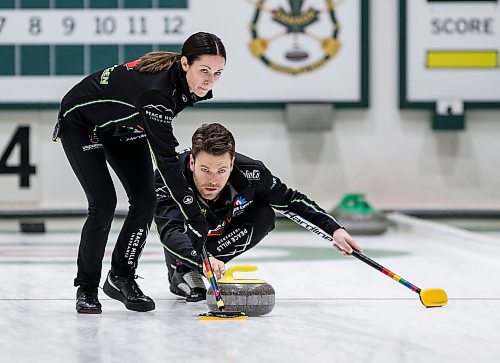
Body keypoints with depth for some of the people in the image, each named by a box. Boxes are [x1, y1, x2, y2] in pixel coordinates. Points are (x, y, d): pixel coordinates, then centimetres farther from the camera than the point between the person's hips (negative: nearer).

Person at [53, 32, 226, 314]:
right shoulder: (155, 89, -43)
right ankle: (87, 288, 2)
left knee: (145, 201, -5)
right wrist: (198, 224, -48)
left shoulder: (184, 80, -19)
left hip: (125, 126, 7)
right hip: (82, 123, -7)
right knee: (104, 204, -16)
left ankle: (121, 278, 10)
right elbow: (167, 161, -46)